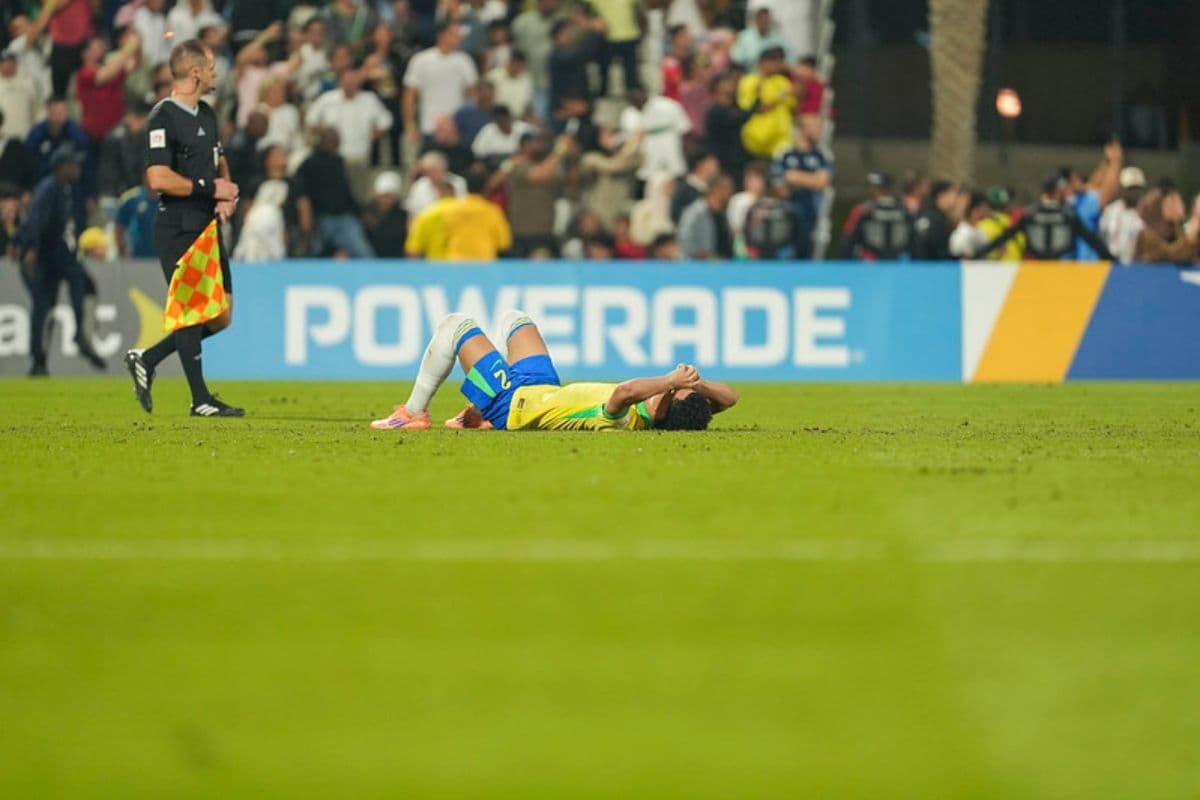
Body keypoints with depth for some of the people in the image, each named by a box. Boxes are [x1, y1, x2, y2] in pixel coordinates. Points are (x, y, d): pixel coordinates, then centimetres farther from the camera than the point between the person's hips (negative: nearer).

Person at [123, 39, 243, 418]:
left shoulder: (206, 114, 15)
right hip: (178, 227, -9)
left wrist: (228, 195, 7)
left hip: (207, 227, 9)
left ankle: (147, 360, 21)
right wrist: (210, 188, -13)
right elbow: (159, 179, -21)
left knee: (221, 316, 8)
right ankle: (200, 400, 0)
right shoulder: (163, 118, -13)